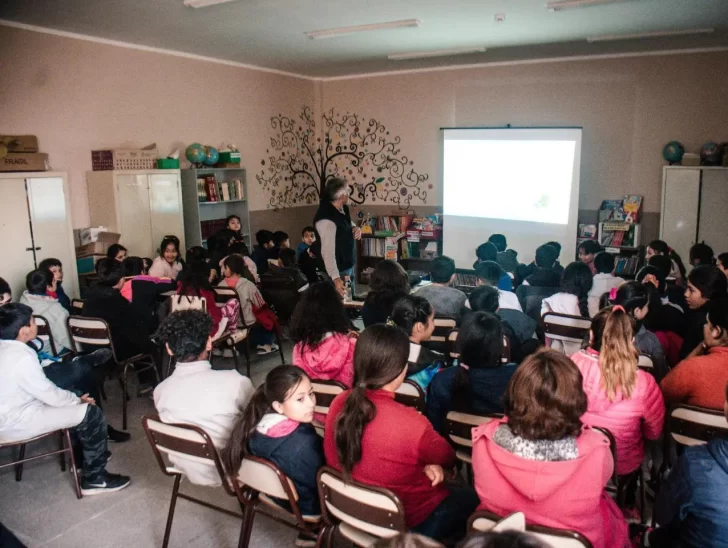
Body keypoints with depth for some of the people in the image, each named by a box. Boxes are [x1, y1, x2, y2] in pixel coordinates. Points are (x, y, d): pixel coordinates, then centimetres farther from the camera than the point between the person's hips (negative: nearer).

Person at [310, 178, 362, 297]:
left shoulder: (342, 209, -2)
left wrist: (355, 228, -4)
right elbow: (328, 251, -37)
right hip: (337, 271, -9)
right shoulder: (326, 219, -31)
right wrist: (335, 277, -45)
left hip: (347, 265, 9)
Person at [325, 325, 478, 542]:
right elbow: (447, 458, -11)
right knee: (472, 497, 20)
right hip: (407, 522, -6)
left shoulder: (339, 403, -15)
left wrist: (423, 465, -8)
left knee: (454, 490, 26)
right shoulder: (410, 423, -34)